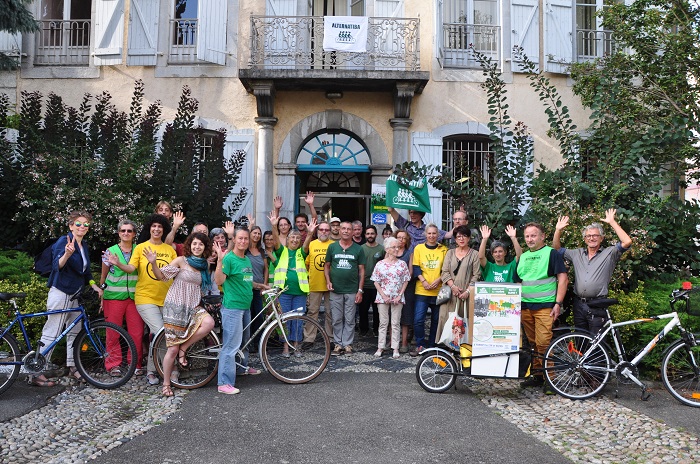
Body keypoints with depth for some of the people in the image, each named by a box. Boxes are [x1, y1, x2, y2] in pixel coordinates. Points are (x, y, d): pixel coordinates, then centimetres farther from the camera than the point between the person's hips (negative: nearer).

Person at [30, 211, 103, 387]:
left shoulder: (84, 246, 12)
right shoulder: (64, 241, -12)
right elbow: (57, 265, -25)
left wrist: (95, 286, 8)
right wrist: (67, 254, -44)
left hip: (74, 295, 8)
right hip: (60, 293, -8)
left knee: (75, 331, 13)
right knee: (51, 333, -7)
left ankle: (72, 367, 24)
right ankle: (36, 374, -1)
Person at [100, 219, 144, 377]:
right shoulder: (110, 251, 4)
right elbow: (103, 275, 10)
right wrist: (101, 297, 10)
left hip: (134, 297, 1)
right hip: (113, 297, -1)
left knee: (137, 332, -2)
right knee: (113, 332, 2)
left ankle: (136, 364, 10)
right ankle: (113, 364, 15)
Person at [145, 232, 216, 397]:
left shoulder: (205, 265, 8)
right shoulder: (181, 261, -6)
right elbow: (162, 276, -9)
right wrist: (153, 263, -26)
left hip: (193, 307, 4)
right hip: (175, 306, -4)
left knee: (209, 323, -28)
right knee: (173, 349, -3)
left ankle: (183, 348, -5)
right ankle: (166, 384, 17)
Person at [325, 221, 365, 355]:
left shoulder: (358, 249, 2)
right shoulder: (332, 247, 5)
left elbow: (361, 270, 4)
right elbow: (327, 266, 10)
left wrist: (360, 290, -2)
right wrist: (328, 281, -6)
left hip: (352, 290, -1)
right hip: (335, 290, 1)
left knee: (349, 320, 5)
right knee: (337, 319, 7)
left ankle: (348, 344, 14)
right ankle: (338, 344, 17)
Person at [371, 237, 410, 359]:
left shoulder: (402, 264, 1)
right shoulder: (380, 264, -1)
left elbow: (405, 281, 2)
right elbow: (376, 282, 0)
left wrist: (400, 295, -8)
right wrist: (383, 296, -8)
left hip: (397, 298, 0)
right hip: (383, 297, 0)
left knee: (396, 323, 4)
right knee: (383, 322, 6)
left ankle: (395, 348, 10)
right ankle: (380, 347, 13)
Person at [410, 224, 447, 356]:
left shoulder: (443, 249, 7)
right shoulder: (419, 248, 5)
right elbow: (416, 268, 1)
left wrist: (438, 280, -11)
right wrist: (423, 281, -12)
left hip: (438, 290, 1)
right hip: (421, 290, -1)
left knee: (436, 320, 8)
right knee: (418, 319, -8)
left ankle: (432, 346, 21)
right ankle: (420, 345, 6)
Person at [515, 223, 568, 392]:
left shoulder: (551, 253, 0)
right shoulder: (523, 256, 17)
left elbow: (563, 279, -6)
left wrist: (558, 303, -12)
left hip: (545, 306, -6)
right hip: (525, 306, 6)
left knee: (544, 343, -10)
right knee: (532, 344, 10)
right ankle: (537, 376, 18)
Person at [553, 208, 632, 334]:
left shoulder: (609, 253, 1)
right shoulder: (577, 254, 14)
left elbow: (627, 242, -13)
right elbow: (557, 248, 18)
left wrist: (612, 222, -11)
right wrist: (558, 230, 4)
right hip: (579, 304, 5)